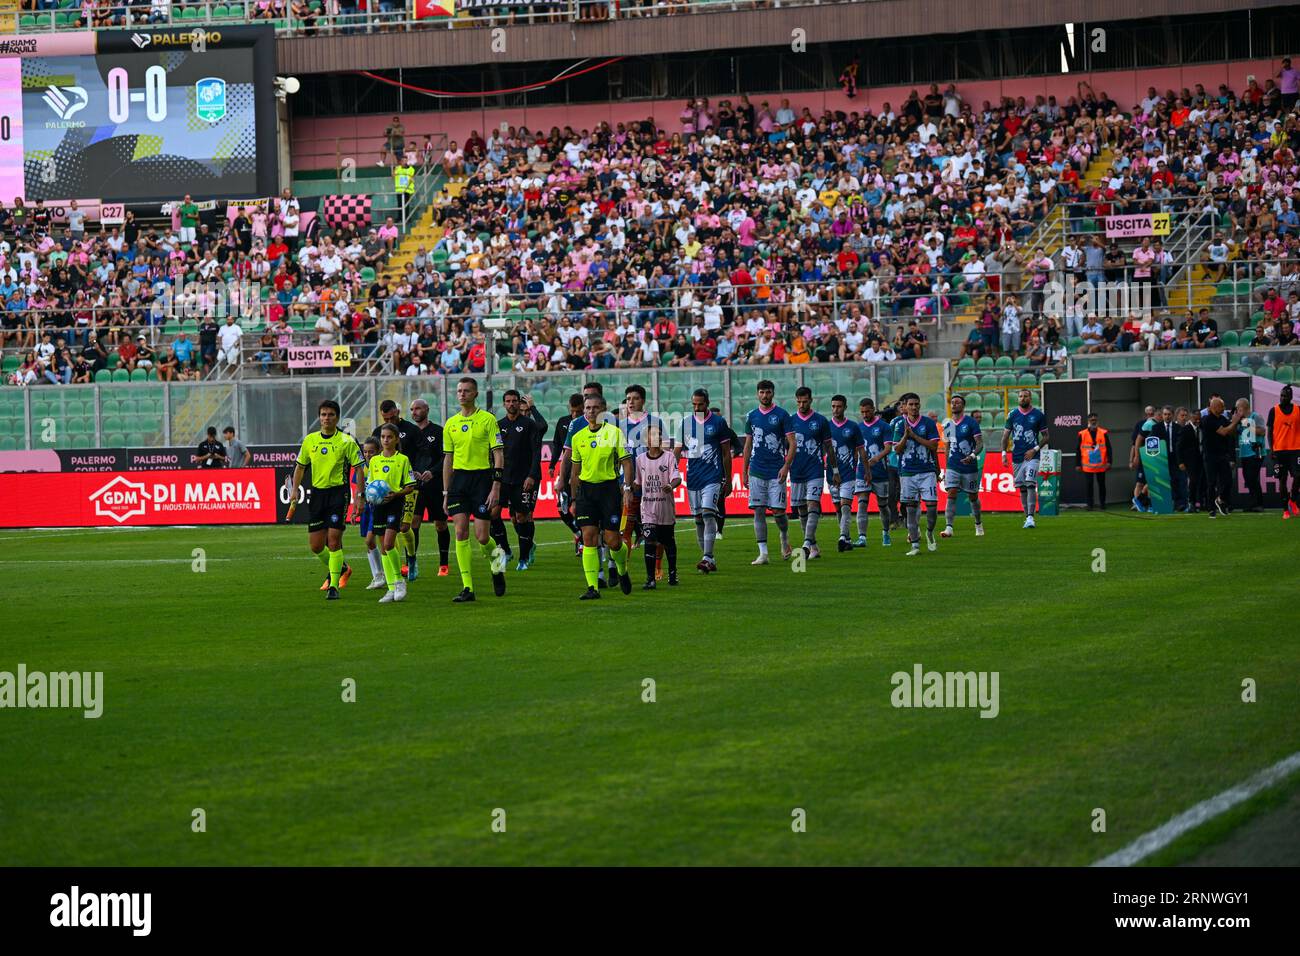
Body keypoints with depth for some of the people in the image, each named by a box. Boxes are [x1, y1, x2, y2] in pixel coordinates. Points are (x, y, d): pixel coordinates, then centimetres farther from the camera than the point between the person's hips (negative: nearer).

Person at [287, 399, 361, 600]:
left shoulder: (346, 441, -5)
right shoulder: (310, 440, 7)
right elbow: (300, 466, 19)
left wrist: (357, 497, -10)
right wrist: (294, 490, 9)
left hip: (338, 493, -5)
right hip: (317, 493, 5)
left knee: (333, 541, -12)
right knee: (315, 545, 5)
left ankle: (334, 586, -4)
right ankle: (341, 569, 32)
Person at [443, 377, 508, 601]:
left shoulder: (488, 419, -3)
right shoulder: (451, 424, 10)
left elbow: (499, 455, -5)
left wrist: (496, 488, -13)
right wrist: (446, 493, 13)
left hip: (482, 477, -4)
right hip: (459, 478, 4)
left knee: (482, 536, -7)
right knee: (461, 533, -5)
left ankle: (496, 559, 29)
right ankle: (467, 587, -3)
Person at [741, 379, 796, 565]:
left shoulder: (782, 415, -1)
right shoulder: (752, 416, 10)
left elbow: (792, 444, -3)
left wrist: (786, 466, -14)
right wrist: (744, 472, 13)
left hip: (776, 472, -3)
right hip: (756, 471, 3)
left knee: (778, 511, -6)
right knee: (759, 511, -2)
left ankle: (784, 536, 26)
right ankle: (763, 553, -1)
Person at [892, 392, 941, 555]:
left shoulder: (928, 422, 0)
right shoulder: (899, 424, 3)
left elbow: (933, 446, -6)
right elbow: (897, 450, 0)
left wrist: (914, 435, -12)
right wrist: (905, 435, -16)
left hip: (927, 471, -1)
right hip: (907, 472, 1)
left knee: (932, 504, -8)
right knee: (911, 508, 1)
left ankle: (930, 533, 20)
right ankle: (915, 545, 5)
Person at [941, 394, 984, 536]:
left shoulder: (971, 423, -7)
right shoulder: (947, 425, 9)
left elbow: (980, 444, -10)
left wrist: (972, 456, -29)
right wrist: (945, 468, 16)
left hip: (969, 466, -3)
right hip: (952, 467, 3)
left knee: (973, 496, 11)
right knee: (951, 495, -12)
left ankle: (978, 524, 32)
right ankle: (948, 528, -18)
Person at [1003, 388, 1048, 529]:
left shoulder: (1038, 415, 1)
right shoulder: (1013, 414, 7)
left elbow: (1045, 437, 5)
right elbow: (1006, 435, 11)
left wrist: (1035, 449, -7)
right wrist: (1004, 453, 0)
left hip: (1031, 456, -3)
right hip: (1016, 457, 3)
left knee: (1031, 485, -15)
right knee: (1022, 488, 7)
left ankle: (1030, 517, -20)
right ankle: (1027, 517, 15)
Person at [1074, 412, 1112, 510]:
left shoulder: (1103, 433, 2)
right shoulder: (1082, 434, 1)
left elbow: (1108, 448, 2)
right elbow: (1078, 450, 5)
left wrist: (1109, 462, -6)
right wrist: (1078, 464, 2)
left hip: (1101, 465, 0)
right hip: (1087, 466, 0)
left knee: (1101, 485, 8)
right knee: (1089, 485, -1)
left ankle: (1102, 503, 18)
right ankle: (1089, 505, 6)